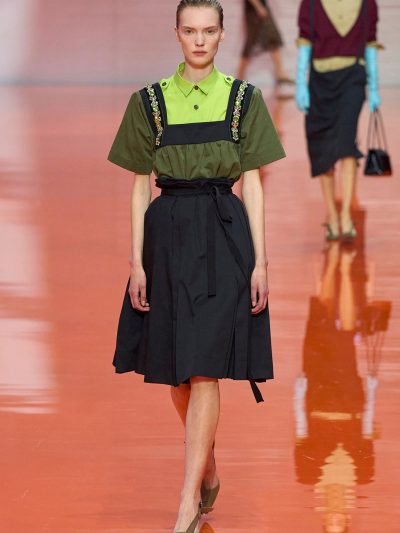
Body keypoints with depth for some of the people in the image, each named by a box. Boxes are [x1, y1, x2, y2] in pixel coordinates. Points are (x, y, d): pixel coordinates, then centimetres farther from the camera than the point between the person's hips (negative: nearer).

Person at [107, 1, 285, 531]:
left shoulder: (243, 99, 3)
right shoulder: (150, 102, 6)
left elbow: (252, 184, 3)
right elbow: (141, 186, 6)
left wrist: (259, 260, -4)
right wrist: (137, 262, 0)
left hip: (223, 235, -2)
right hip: (168, 236, 2)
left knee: (203, 371, -10)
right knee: (176, 371, 10)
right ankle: (208, 472, 32)